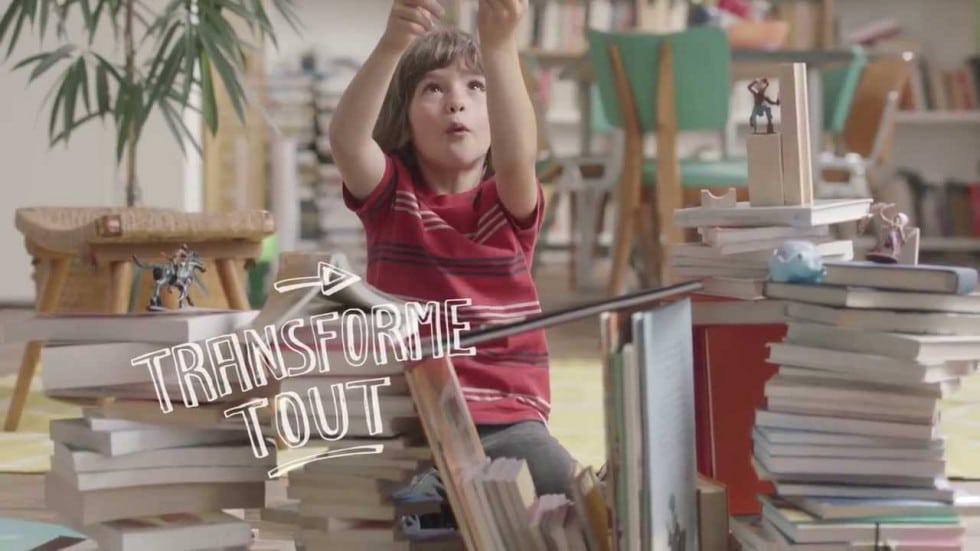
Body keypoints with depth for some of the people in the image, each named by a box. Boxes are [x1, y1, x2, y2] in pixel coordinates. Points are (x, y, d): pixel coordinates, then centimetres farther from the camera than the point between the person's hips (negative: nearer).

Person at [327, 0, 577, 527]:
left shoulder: (510, 203, 4)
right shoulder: (390, 193, 4)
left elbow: (516, 152, -21)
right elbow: (345, 137, -18)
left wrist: (499, 45, -37)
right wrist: (392, 45, -36)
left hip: (507, 421, 1)